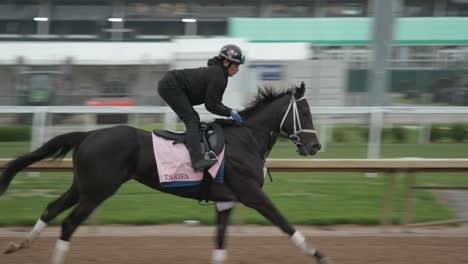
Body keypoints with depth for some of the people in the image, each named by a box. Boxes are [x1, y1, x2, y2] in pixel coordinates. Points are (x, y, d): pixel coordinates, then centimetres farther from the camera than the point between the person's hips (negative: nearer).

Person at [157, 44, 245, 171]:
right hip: (171, 86, -11)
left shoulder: (218, 74, 12)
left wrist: (231, 112, 4)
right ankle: (197, 160, -31)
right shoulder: (217, 76, -19)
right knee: (192, 119, -18)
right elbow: (211, 106, -17)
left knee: (193, 119, 16)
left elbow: (215, 102, 14)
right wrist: (230, 113, -12)